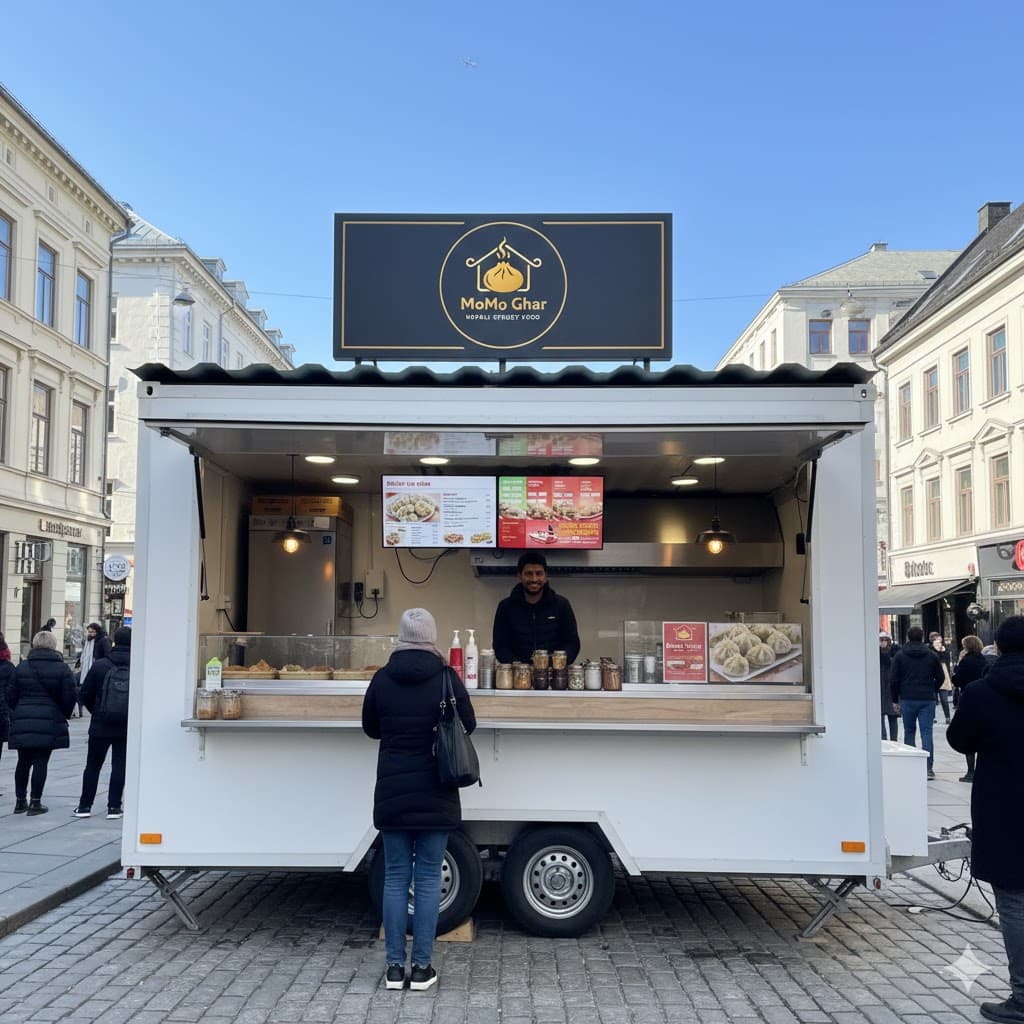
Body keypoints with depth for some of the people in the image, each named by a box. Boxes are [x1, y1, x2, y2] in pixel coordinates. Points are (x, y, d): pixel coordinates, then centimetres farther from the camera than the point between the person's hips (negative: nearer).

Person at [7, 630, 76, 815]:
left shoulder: (22, 667, 4)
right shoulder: (62, 669, -5)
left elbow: (11, 696, 6)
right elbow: (69, 698, -6)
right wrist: (63, 716, 11)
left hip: (22, 722, 3)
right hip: (50, 722, -3)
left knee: (23, 762, 14)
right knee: (41, 762, 2)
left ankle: (20, 801, 20)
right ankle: (35, 802, 4)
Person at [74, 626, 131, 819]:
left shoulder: (99, 665, -6)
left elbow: (84, 695, -1)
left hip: (100, 725, 1)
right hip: (126, 727, 0)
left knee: (93, 765, 11)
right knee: (119, 765, 6)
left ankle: (85, 805, 14)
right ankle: (114, 807, 5)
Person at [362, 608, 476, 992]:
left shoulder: (382, 679, -4)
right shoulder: (447, 678, -8)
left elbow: (370, 729, 9)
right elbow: (468, 726, 4)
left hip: (393, 793, 1)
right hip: (435, 794, -1)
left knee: (395, 877, 8)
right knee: (428, 878, 5)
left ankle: (395, 966, 11)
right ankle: (421, 966, 8)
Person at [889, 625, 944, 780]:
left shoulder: (900, 656, 0)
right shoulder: (932, 655, 3)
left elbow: (893, 680, -2)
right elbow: (940, 677, 7)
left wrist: (895, 699, 8)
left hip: (907, 699, 0)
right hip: (928, 700, 0)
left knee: (909, 732, 11)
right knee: (927, 732, -1)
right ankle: (928, 767, -8)